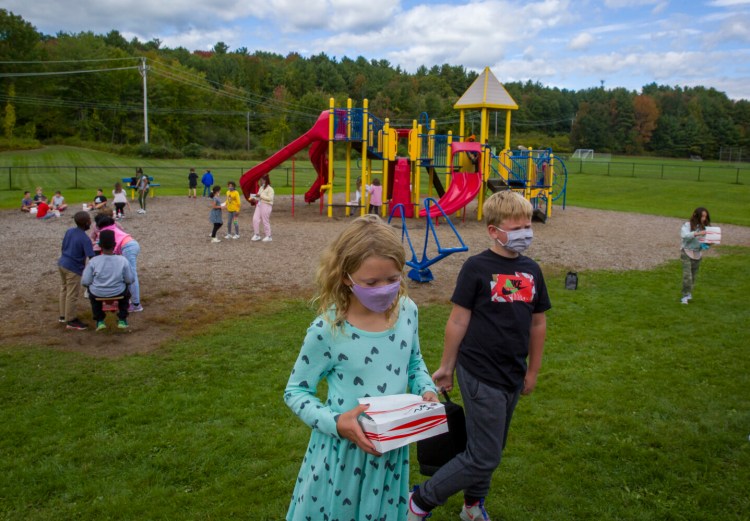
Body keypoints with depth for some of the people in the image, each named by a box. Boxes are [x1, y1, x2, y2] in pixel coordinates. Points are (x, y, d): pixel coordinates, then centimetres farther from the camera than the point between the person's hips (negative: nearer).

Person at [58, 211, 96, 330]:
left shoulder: (69, 231, 3)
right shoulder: (85, 239, -19)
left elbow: (63, 247, 14)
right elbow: (91, 257, -22)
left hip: (62, 264, 9)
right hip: (73, 269, -8)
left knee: (64, 290, 21)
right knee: (72, 295, 1)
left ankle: (63, 315, 32)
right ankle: (70, 321, 9)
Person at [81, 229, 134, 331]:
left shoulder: (93, 262, -18)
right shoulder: (123, 261, -16)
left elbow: (85, 282, -11)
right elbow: (130, 280, -6)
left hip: (98, 294, 0)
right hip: (118, 293, 0)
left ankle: (100, 321, 30)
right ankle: (122, 320, 29)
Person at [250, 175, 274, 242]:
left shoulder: (270, 189, -8)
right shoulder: (261, 188, 17)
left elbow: (270, 198, -20)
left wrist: (261, 195, -19)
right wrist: (255, 199, 6)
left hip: (266, 206, -8)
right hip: (259, 205, 8)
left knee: (265, 221, -2)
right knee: (255, 219, -2)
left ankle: (268, 236, 9)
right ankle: (257, 235, 7)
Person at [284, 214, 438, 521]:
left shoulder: (407, 311, -8)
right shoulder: (327, 330, -22)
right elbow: (295, 391, -11)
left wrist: (426, 390, -8)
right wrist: (336, 423, -25)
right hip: (343, 449, -4)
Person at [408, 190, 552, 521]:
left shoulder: (531, 271, 4)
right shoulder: (477, 267, -13)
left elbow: (538, 323, 12)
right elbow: (458, 321, -9)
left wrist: (532, 371, 15)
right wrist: (446, 366, -3)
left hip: (512, 376, 6)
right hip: (480, 375, -6)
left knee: (492, 450, 19)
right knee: (484, 457, -4)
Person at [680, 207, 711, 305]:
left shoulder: (705, 227, 0)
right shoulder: (688, 225, -11)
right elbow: (684, 235, -27)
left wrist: (707, 244, -18)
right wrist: (697, 233, -38)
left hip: (698, 254, 4)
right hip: (687, 252, -4)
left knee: (693, 276, 13)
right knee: (687, 276, -12)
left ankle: (689, 294, 29)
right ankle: (685, 296, -6)